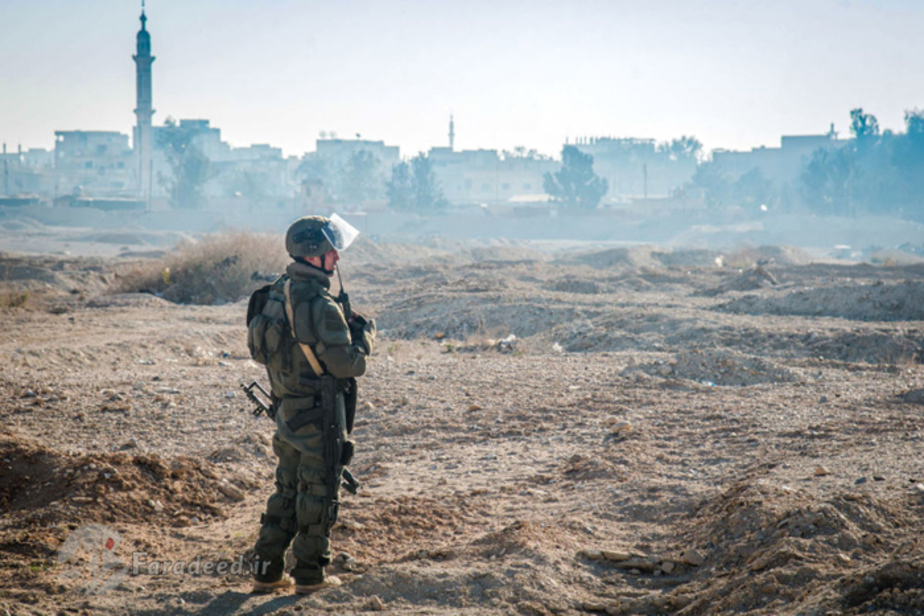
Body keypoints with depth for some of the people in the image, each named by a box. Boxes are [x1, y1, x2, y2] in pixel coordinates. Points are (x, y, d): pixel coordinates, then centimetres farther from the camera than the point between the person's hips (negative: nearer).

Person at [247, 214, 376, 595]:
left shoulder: (277, 295, 4)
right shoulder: (320, 305, -23)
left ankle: (266, 569, 19)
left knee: (287, 489, 17)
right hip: (320, 416, -8)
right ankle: (309, 574, 12)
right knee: (319, 493, 4)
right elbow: (349, 365, -22)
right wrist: (365, 335, -2)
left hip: (287, 411, 8)